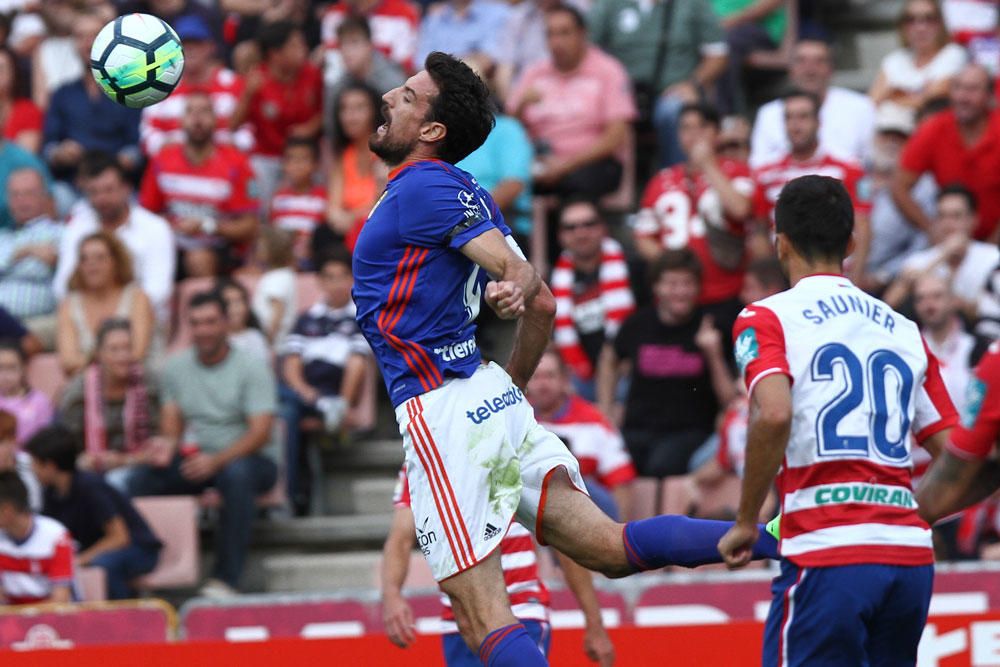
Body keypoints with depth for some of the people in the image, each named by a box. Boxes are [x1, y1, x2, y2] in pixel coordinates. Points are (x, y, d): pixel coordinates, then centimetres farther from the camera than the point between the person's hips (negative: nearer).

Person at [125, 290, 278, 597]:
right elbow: (172, 421, 10)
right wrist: (168, 443, -16)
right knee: (140, 477, -21)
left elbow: (260, 432, -17)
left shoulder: (251, 368, -8)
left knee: (236, 474, -40)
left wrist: (216, 461, -31)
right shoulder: (176, 367, 7)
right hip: (195, 458, 4)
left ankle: (225, 579, -37)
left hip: (250, 459, -4)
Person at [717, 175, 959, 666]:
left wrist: (746, 523, -7)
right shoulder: (905, 331, 19)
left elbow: (773, 414, -17)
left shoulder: (766, 319, 2)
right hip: (913, 557, 5)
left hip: (827, 556, -5)